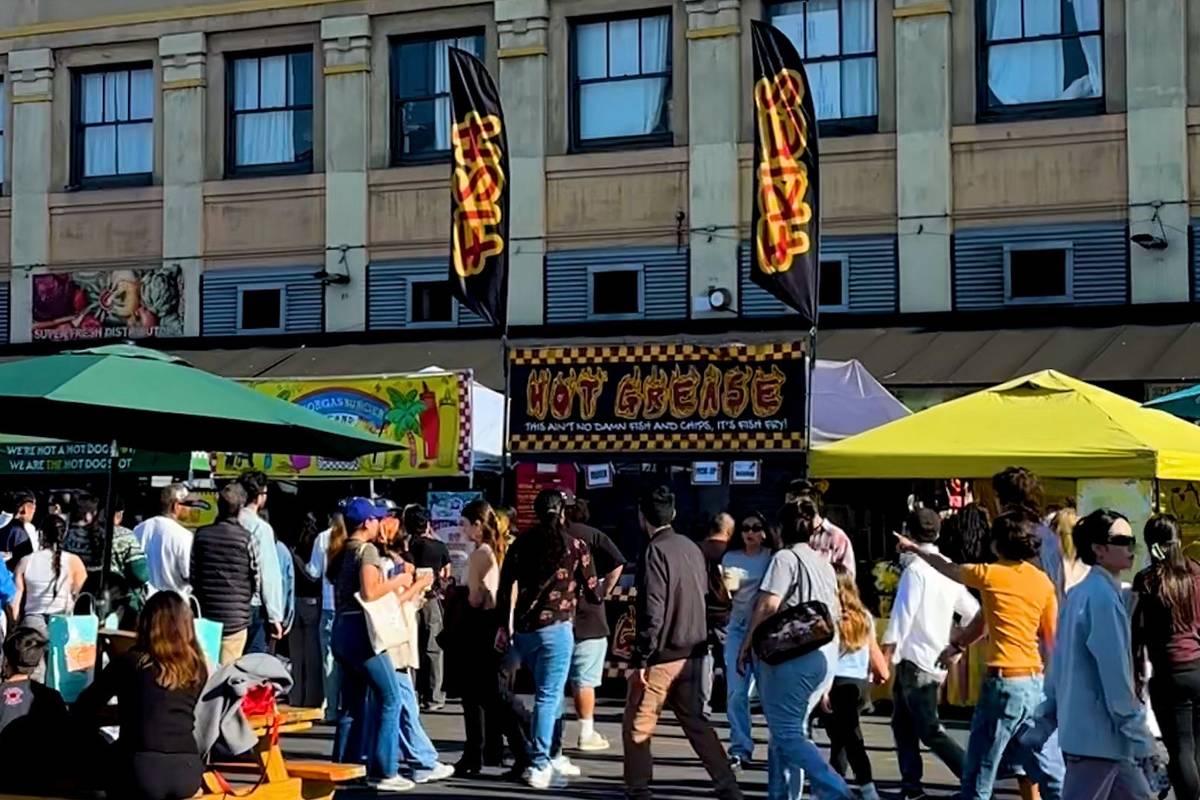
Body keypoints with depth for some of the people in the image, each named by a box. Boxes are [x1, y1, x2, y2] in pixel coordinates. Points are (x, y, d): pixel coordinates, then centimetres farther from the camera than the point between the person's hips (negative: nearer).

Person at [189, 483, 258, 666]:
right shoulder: (246, 539, -9)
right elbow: (256, 578, -4)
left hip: (205, 616, 4)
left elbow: (192, 574, 6)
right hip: (235, 618, -4)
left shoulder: (201, 535, 2)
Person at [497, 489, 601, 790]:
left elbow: (504, 587, 5)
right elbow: (594, 593, 4)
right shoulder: (575, 547, -1)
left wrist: (504, 625, 13)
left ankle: (543, 756, 21)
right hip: (556, 628, -5)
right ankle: (538, 767, -6)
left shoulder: (522, 543, 7)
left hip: (523, 629, 5)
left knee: (548, 693, 20)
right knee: (548, 697, -3)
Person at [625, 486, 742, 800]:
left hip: (663, 655, -7)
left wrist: (641, 659, -16)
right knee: (695, 721, 16)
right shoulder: (691, 548, 8)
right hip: (692, 652, 8)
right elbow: (703, 596, 13)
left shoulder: (656, 551, -15)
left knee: (636, 727, 5)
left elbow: (653, 611, -19)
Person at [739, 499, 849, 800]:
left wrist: (746, 646, -7)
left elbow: (767, 607, -15)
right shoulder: (824, 564, 18)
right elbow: (836, 616, 22)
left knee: (787, 733, -7)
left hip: (792, 654, -8)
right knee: (791, 729, 15)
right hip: (826, 656, 9)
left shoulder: (786, 558, -7)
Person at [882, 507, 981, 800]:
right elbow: (971, 611, 15)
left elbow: (902, 615, -20)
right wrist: (955, 646, 25)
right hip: (935, 660, 9)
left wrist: (887, 653, -16)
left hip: (915, 661, -9)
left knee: (930, 731, -5)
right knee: (903, 724, 16)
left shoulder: (916, 568, -15)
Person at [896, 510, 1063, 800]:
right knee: (1046, 766, 10)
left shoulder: (991, 574, -5)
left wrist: (915, 549, 28)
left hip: (1004, 682, -5)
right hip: (1035, 682, 5)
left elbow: (947, 568, 13)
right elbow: (1053, 640, 7)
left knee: (979, 773, 3)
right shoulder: (1043, 582, 5)